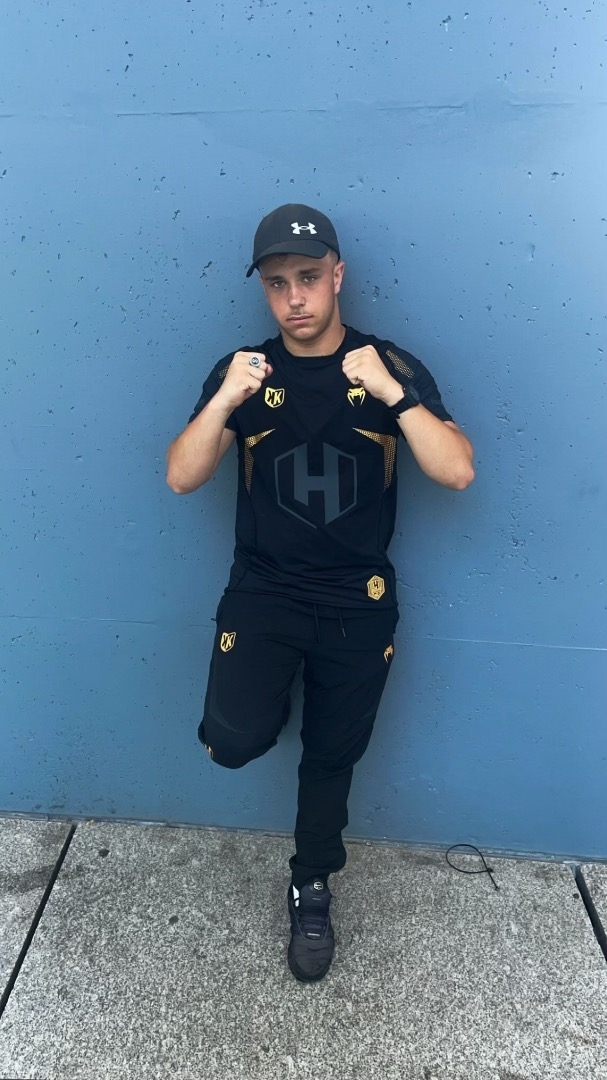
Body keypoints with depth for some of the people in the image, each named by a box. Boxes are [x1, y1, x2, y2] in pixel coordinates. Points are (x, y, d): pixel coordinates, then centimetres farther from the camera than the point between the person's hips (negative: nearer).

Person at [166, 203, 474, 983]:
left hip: (357, 603, 1)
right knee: (233, 740, -21)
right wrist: (224, 400, -23)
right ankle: (271, 704, 17)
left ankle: (311, 890, 40)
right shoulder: (243, 370, -1)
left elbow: (457, 472, -13)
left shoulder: (393, 365, -3)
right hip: (263, 591, 0)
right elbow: (181, 478, -8)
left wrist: (391, 394, -25)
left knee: (332, 757, 14)